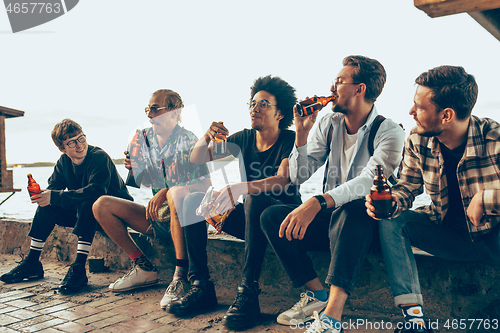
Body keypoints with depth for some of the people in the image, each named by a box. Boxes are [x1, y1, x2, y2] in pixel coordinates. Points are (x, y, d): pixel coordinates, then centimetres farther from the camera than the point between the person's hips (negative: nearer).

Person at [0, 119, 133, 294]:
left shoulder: (99, 157, -22)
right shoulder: (64, 161, 1)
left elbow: (96, 191, -36)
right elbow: (53, 188, -3)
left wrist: (55, 197, -36)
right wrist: (41, 195, -28)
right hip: (83, 213, 7)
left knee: (87, 203, -36)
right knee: (47, 206, -7)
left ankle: (79, 268, -36)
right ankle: (32, 263, 2)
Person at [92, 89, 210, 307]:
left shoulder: (187, 140, -12)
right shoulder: (145, 138, 6)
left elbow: (206, 183, -22)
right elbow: (144, 181, 11)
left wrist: (166, 192, -32)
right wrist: (134, 168, -11)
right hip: (159, 217, 7)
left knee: (176, 194, -40)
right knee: (102, 205, -1)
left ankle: (181, 275, -35)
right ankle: (143, 267, -2)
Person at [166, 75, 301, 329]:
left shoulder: (290, 141, -8)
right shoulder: (243, 139, 7)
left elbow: (282, 181, -28)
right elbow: (196, 160, 4)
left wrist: (241, 188, -45)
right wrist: (207, 138, -18)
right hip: (251, 217, 6)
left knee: (255, 200, -38)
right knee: (193, 200, -12)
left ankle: (248, 292, -39)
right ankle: (201, 287, -18)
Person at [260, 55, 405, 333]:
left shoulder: (389, 133, -10)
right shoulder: (329, 124, 7)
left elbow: (370, 181, -29)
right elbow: (298, 177, 5)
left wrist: (317, 203, -43)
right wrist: (302, 131, -9)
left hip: (363, 220, -5)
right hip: (329, 219, 6)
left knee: (350, 210, -39)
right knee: (271, 217, -16)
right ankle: (317, 294, -14)